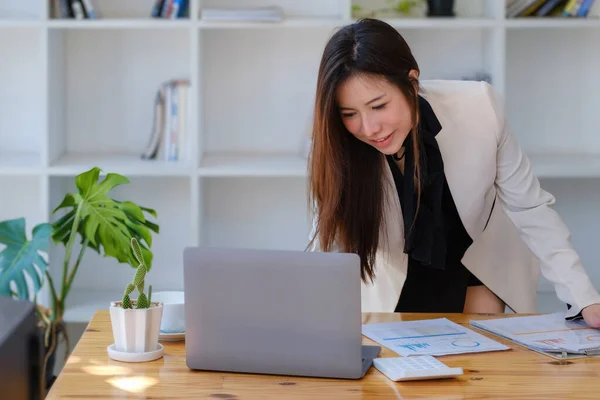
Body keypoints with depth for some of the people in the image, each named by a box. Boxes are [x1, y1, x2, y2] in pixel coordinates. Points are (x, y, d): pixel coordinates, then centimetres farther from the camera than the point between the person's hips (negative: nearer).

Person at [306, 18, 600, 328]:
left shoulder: (478, 109, -31)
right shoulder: (334, 148, -30)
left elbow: (530, 209, -19)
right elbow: (329, 250, -22)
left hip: (480, 262, 0)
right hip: (391, 275, 0)